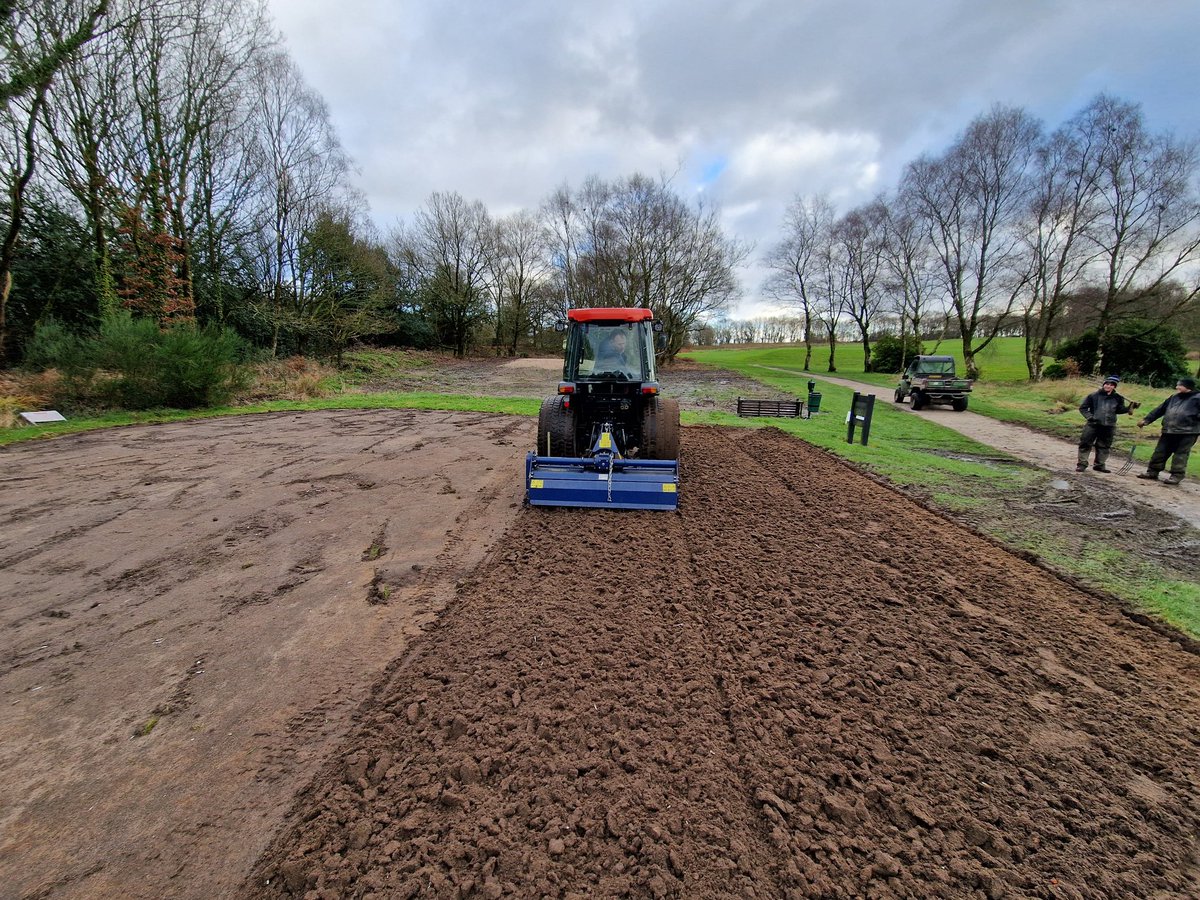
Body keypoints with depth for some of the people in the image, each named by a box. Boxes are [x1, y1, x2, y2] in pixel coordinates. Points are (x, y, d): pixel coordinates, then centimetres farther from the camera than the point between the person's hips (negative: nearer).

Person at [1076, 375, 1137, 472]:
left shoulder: (1118, 398, 4)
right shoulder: (1094, 395, -5)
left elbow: (1119, 410, 14)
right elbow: (1083, 407, 1)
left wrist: (1129, 408, -3)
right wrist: (1089, 416, -10)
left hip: (1109, 427, 3)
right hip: (1093, 425, -3)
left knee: (1104, 446, 11)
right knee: (1085, 444, -3)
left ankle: (1100, 465, 22)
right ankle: (1082, 464, 3)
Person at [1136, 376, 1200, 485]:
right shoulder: (1174, 397, 16)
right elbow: (1160, 409, 18)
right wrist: (1146, 420, 13)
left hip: (1187, 433, -6)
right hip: (1168, 432, 6)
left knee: (1180, 455, -2)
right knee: (1159, 452, 7)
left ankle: (1176, 476, 2)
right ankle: (1152, 472, 13)